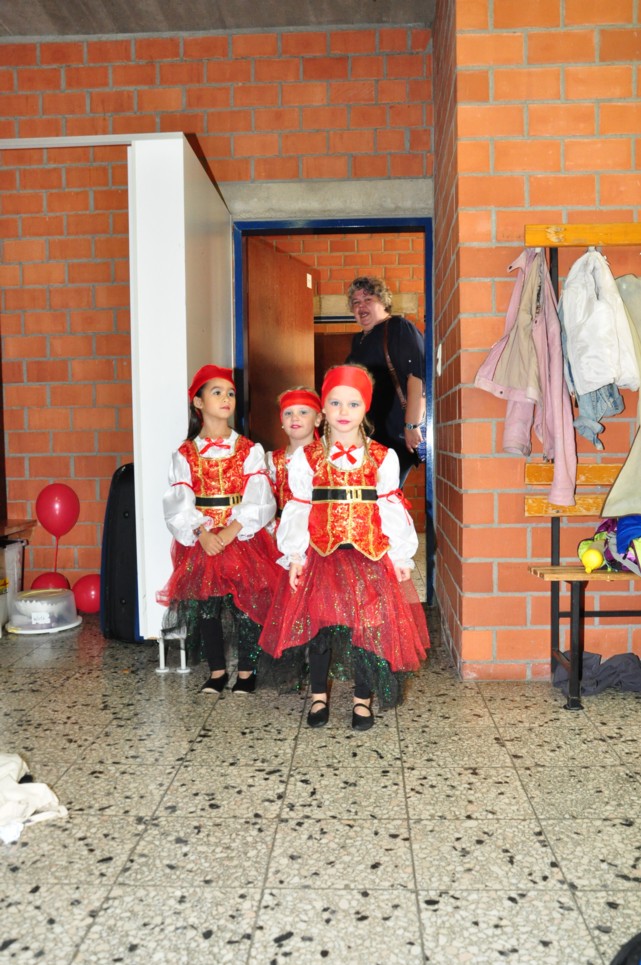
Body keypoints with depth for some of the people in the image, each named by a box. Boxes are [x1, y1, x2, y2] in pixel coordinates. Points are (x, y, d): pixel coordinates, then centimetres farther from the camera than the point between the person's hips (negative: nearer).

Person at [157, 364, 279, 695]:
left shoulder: (250, 450, 2)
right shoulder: (185, 455, 5)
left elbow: (258, 499, -7)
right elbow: (180, 503, -3)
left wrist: (229, 532, -19)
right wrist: (203, 532, -20)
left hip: (243, 538, -1)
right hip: (201, 541, 1)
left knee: (244, 604, 0)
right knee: (205, 604, 6)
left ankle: (246, 670, 16)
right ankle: (217, 670, 22)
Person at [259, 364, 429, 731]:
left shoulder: (383, 458, 6)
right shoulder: (307, 457, 5)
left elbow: (391, 509, 6)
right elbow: (298, 509, 3)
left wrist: (401, 556, 2)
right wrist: (295, 555, -4)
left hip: (371, 553, 0)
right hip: (322, 553, 0)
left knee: (369, 622, -4)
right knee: (319, 620, 1)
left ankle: (363, 698, 14)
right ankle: (319, 695, 20)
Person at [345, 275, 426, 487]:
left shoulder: (399, 328, -5)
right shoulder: (359, 339, 19)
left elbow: (417, 375, -17)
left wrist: (412, 426, -23)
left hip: (395, 437, -8)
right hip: (367, 436, 8)